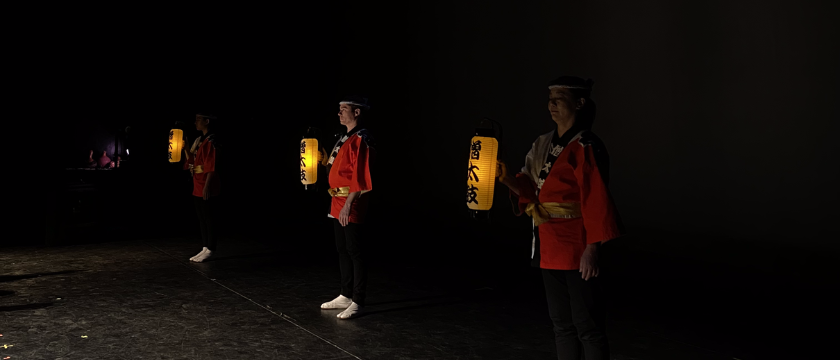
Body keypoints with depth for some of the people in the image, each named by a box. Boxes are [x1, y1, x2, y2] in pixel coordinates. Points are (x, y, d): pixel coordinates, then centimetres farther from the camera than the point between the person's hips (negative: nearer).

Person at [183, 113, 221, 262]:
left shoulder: (211, 141, -14)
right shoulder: (200, 140, 16)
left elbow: (212, 166, -20)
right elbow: (192, 161, 18)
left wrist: (207, 186, -24)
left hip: (206, 187, -10)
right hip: (198, 186, 10)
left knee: (209, 218, -2)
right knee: (202, 219, 12)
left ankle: (210, 250, 4)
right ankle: (205, 249, 19)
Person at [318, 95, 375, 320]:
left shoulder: (361, 140, -14)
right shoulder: (345, 139, 17)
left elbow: (360, 177, -22)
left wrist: (348, 205, -25)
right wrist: (325, 160, 12)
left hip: (351, 205, -10)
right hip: (338, 203, 10)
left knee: (355, 252, -4)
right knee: (342, 250, 15)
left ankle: (357, 303, 3)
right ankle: (346, 296, 26)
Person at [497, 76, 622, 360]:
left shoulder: (586, 147, -13)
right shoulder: (544, 145, 11)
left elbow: (596, 201, -16)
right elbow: (532, 189, 10)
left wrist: (591, 249, -21)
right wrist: (507, 179, -8)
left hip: (576, 246, -8)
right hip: (550, 246, 8)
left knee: (586, 325, 0)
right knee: (562, 324, 16)